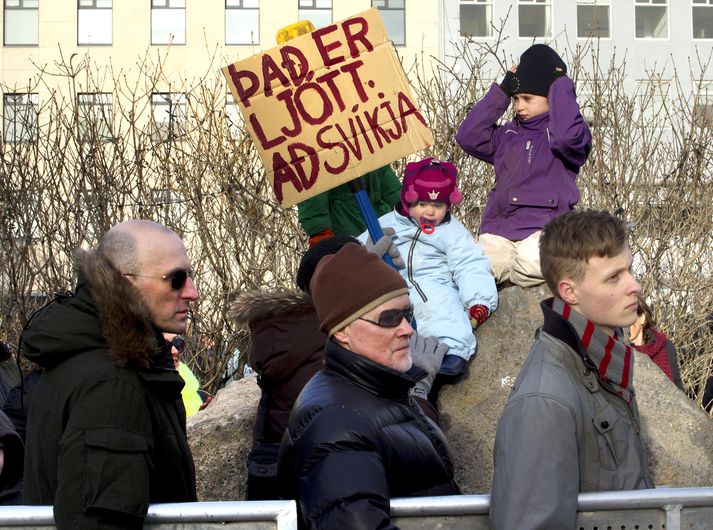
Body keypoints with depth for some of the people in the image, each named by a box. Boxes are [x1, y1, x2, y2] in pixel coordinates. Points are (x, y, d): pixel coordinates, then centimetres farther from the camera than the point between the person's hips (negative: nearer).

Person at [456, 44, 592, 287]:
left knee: (532, 263, -36)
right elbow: (468, 137, 11)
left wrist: (561, 85, -7)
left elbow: (568, 135, -21)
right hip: (499, 226, 4)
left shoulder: (558, 132, 4)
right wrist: (501, 92, 12)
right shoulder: (509, 135, 21)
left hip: (545, 225, -4)